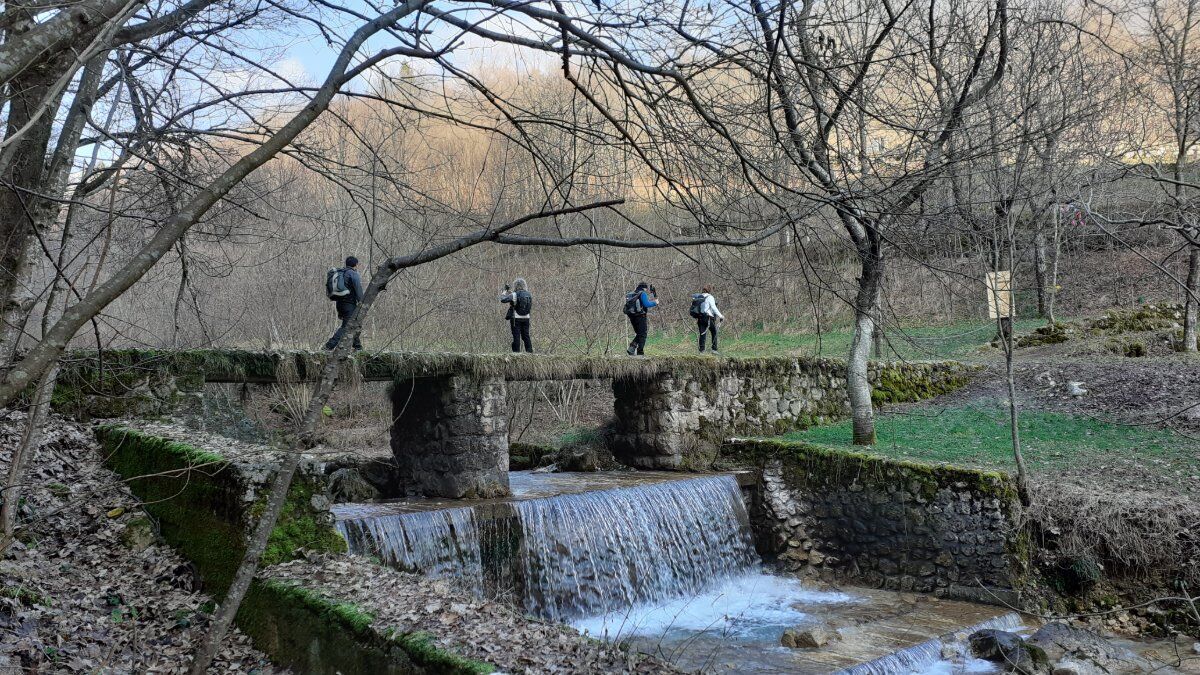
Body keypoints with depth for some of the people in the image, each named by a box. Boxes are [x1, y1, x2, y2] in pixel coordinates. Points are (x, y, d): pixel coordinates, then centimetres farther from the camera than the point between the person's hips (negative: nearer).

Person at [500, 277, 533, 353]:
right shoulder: (528, 295, 4)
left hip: (516, 319, -5)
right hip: (526, 318, 5)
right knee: (526, 336, 13)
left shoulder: (514, 295, -12)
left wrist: (505, 292, 1)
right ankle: (530, 351, 13)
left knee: (516, 336, 0)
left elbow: (503, 299, -19)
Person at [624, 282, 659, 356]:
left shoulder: (631, 295, 16)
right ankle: (640, 352, -2)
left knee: (639, 334, 18)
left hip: (632, 317, 7)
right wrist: (655, 303, -3)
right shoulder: (643, 294, -7)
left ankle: (631, 348, 2)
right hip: (640, 316, -7)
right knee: (642, 335, 2)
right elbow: (646, 304, -17)